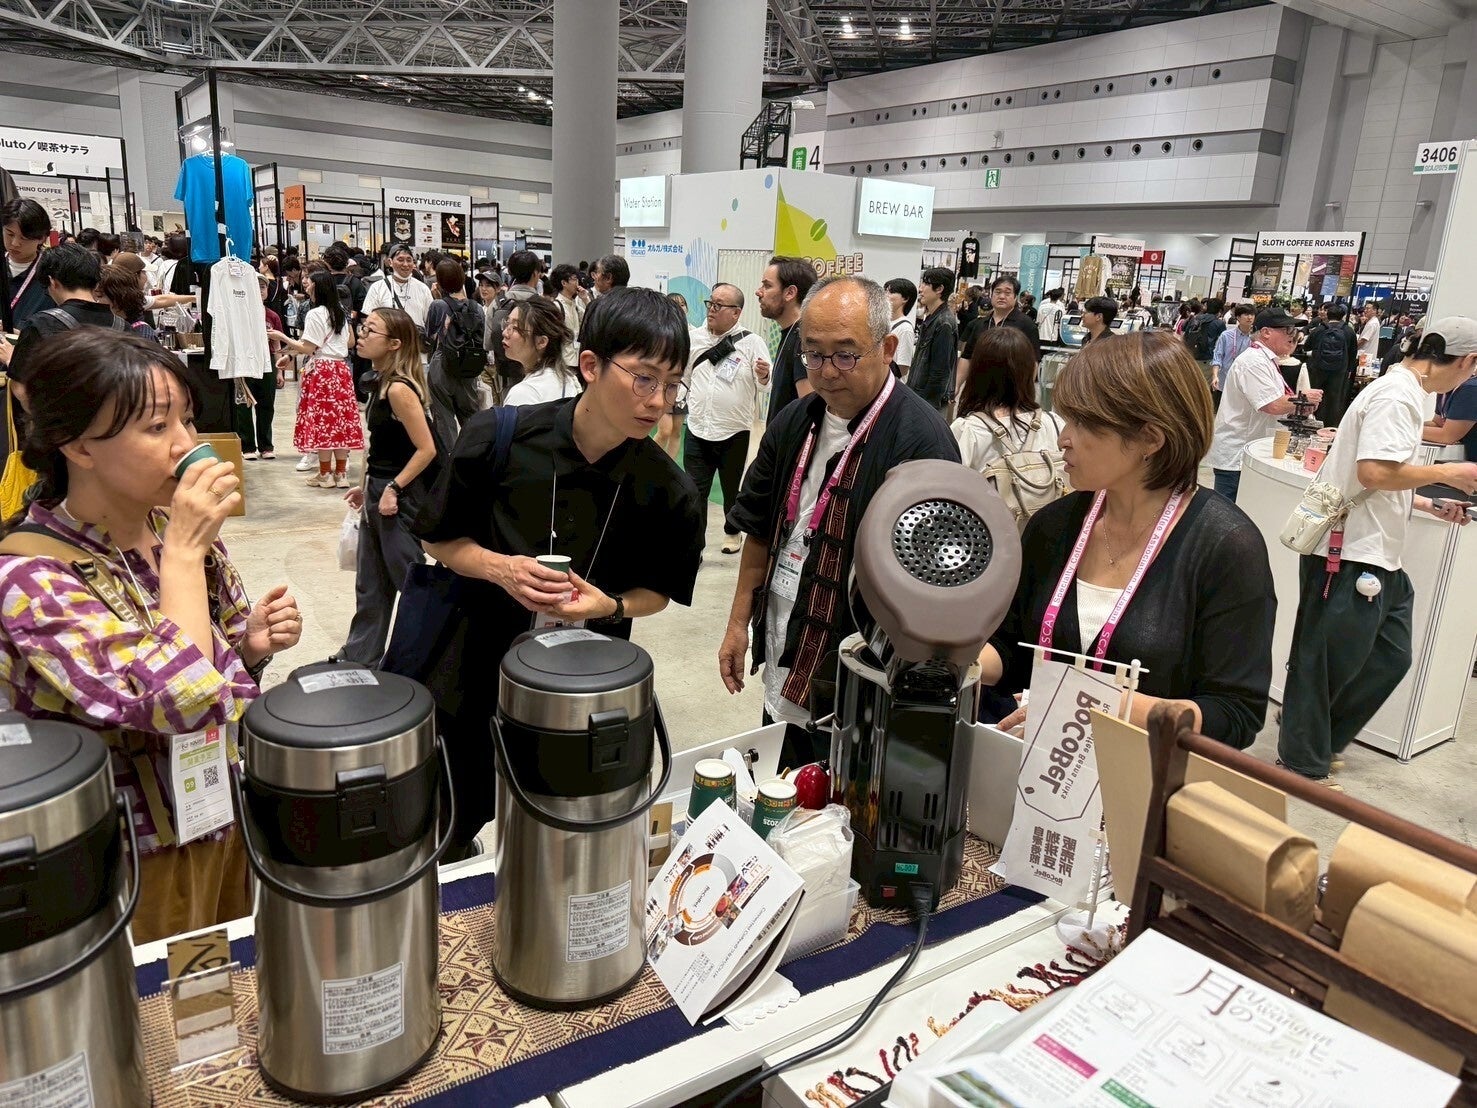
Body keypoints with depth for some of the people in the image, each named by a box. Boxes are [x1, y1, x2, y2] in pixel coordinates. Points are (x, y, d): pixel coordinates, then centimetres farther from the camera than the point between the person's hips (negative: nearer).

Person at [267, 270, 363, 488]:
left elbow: (307, 349, -13)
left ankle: (325, 474, 3)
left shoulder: (315, 314, -11)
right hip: (341, 369, 7)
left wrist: (282, 337, -3)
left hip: (321, 370, -7)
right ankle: (341, 473, 8)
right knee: (341, 417, 6)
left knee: (321, 420, -1)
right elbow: (351, 342, 19)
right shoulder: (341, 312, 11)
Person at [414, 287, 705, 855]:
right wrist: (500, 568, -22)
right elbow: (439, 539, -2)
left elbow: (659, 590, 0)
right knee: (456, 837, 22)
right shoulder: (496, 438, -17)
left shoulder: (669, 491, -16)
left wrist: (610, 607, -21)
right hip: (476, 677, 0)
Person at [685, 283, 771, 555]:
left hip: (734, 432, -2)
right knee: (695, 492, 3)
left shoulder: (752, 342, -8)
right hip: (698, 430, 2)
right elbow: (682, 375, 17)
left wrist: (763, 376, -27)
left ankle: (732, 532, 38)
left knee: (732, 489, 16)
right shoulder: (695, 337, 3)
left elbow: (766, 385, -9)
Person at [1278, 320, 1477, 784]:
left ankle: (1317, 741, 29)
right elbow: (1375, 471, -26)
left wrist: (1431, 506, 19)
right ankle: (1304, 766, 18)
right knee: (1328, 662, 3)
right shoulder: (1398, 394, -15)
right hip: (1350, 553, -10)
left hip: (1375, 554, 10)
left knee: (1390, 657, 16)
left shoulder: (1399, 390, 16)